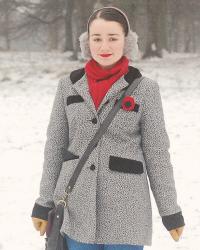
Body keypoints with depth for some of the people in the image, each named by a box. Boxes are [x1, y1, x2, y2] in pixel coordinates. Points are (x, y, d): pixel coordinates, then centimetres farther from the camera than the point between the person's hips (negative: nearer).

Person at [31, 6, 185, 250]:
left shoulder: (144, 88, -5)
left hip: (125, 208, -2)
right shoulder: (69, 85, 2)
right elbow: (55, 146, 8)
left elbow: (156, 152, -2)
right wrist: (44, 202, 7)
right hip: (77, 206, 3)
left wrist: (170, 211, 0)